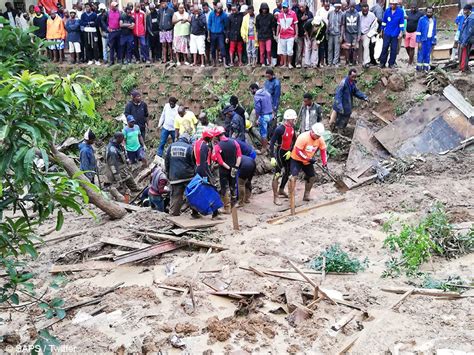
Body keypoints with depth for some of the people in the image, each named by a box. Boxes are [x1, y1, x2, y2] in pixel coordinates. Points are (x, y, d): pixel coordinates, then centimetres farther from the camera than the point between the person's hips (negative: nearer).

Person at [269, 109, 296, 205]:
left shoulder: (292, 127, -2)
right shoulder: (280, 129, -23)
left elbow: (294, 140, 11)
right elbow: (272, 143, -23)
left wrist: (290, 151, -2)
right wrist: (272, 157, -28)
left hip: (288, 154, 8)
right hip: (280, 154, -8)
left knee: (288, 173, 19)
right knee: (277, 175, -5)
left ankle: (281, 190, 40)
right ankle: (275, 197, 1)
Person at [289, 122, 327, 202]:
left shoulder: (320, 139, -12)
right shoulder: (303, 137, -30)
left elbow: (323, 150, 1)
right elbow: (298, 151, -28)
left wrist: (325, 163, -5)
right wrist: (308, 159, -30)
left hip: (308, 161, 6)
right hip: (297, 159, -6)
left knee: (312, 177, 8)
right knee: (294, 177, -19)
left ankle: (306, 196, 24)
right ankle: (292, 198, -11)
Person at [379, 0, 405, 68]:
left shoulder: (400, 11, -5)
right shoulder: (387, 11, 2)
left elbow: (402, 22, -2)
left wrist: (401, 32, -6)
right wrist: (382, 31, 13)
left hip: (395, 34, -2)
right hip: (387, 33, 2)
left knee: (393, 49, 3)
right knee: (384, 48, 0)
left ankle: (391, 63, 11)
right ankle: (382, 63, 8)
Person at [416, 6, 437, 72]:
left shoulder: (434, 20, 12)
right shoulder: (422, 19, -4)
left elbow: (434, 31, 17)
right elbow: (418, 31, -6)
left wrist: (434, 42, 13)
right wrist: (419, 42, -13)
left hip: (430, 40, 4)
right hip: (423, 40, -4)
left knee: (428, 55, 5)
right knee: (421, 54, -5)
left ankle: (426, 68, 9)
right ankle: (419, 67, 2)